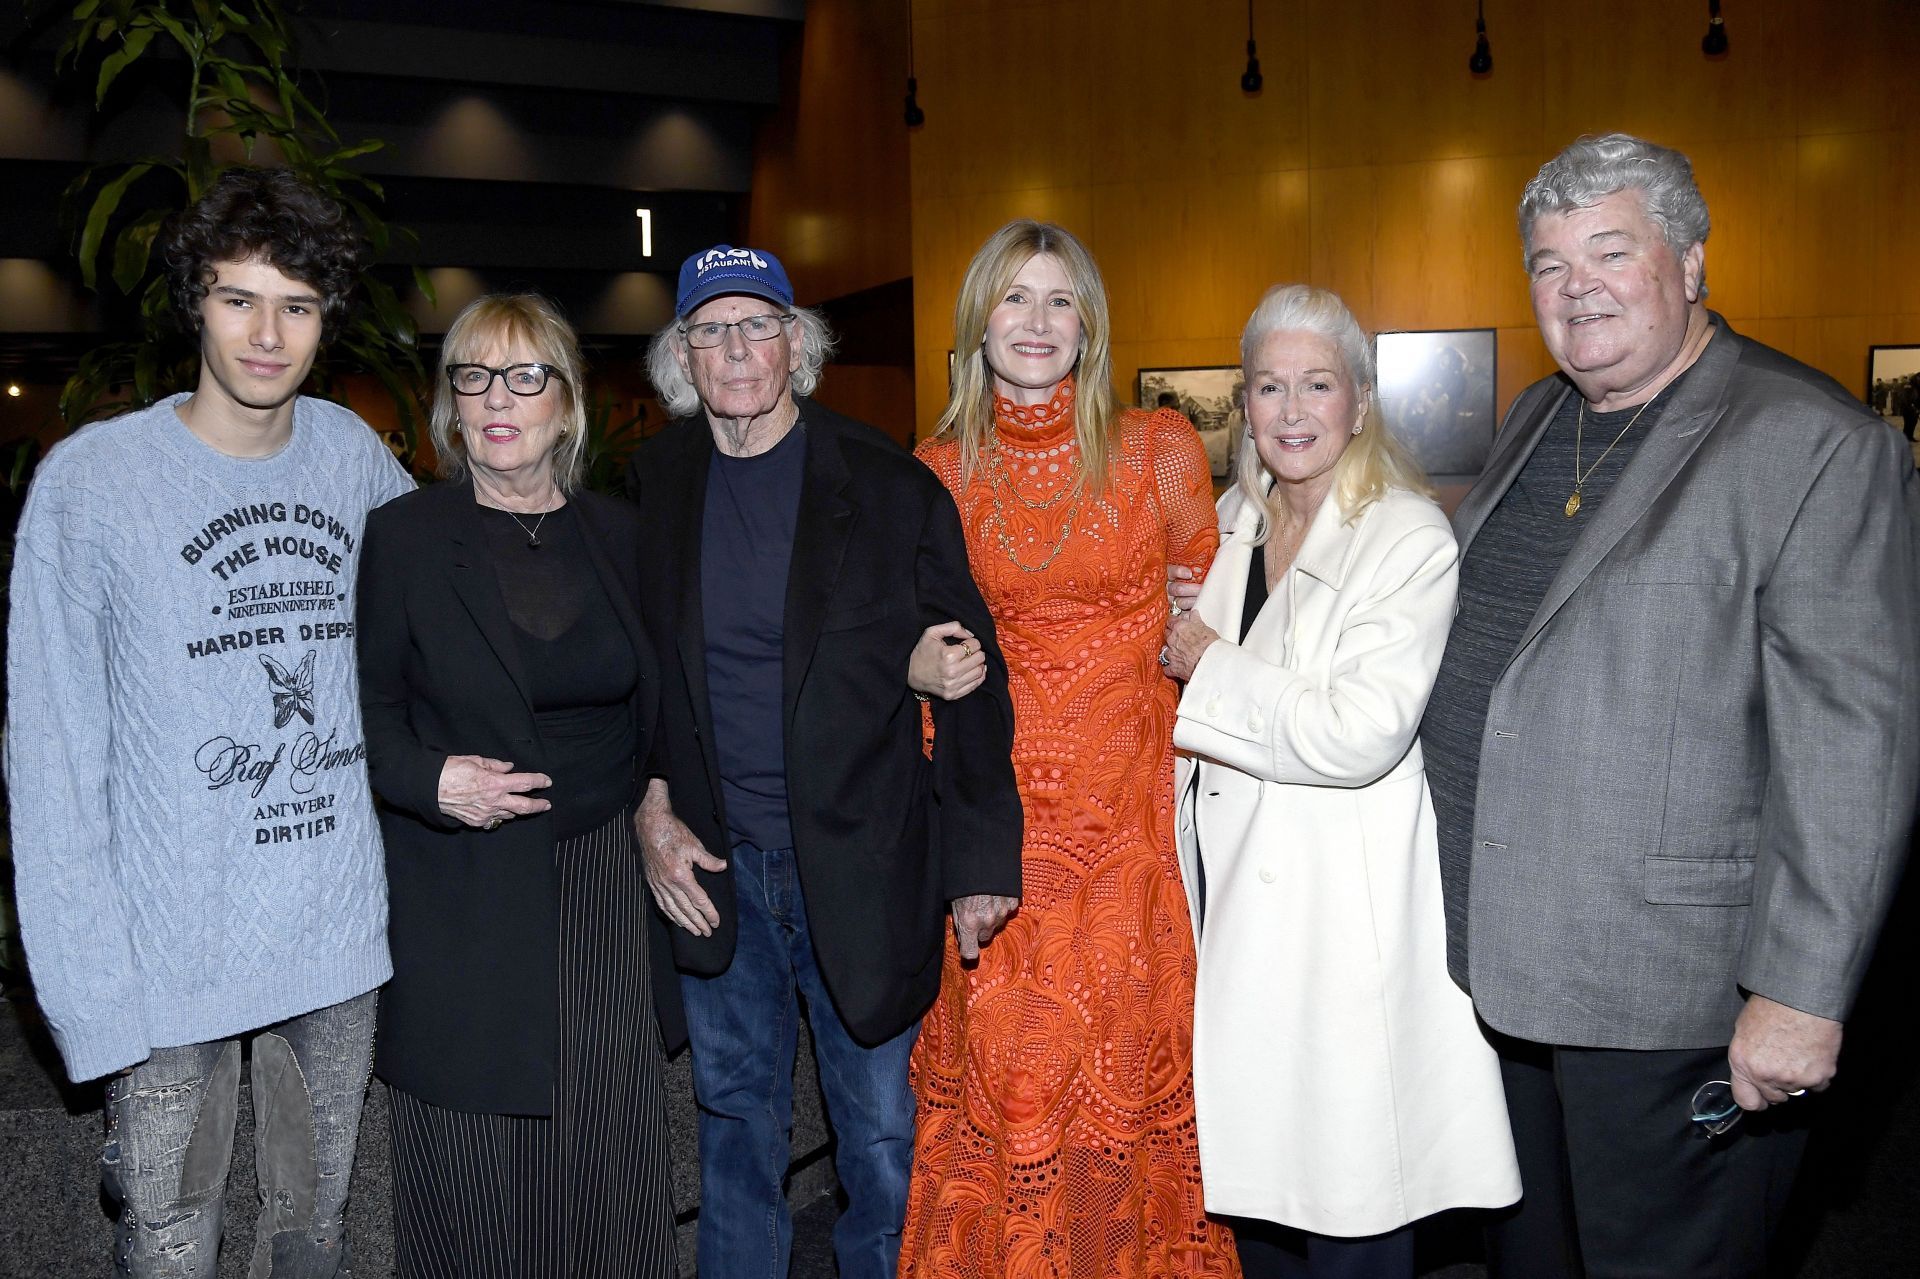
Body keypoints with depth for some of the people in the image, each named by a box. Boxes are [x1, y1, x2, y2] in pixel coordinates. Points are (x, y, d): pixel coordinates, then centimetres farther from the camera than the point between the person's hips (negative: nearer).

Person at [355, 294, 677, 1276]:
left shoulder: (619, 534, 7)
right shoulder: (403, 537, -3)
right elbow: (366, 709, 0)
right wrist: (429, 780, -17)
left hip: (606, 878, 3)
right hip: (466, 899, -3)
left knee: (611, 1146, 9)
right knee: (481, 1158, 6)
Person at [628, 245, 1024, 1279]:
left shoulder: (889, 486, -7)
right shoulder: (652, 488, 3)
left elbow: (970, 680, -6)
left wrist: (980, 861, -8)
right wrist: (648, 807, -2)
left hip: (861, 870, -2)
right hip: (710, 867, 3)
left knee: (882, 1134, 10)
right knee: (735, 1120, 18)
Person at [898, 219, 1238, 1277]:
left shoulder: (1160, 449, 0)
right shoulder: (938, 471, 4)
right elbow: (908, 637, 14)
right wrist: (921, 668, -7)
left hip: (1130, 806, -1)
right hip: (996, 812, 1)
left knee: (1128, 1063, 6)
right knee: (1004, 1069, 5)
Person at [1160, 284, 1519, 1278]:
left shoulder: (1411, 542, -13)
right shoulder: (1233, 526, 9)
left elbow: (1359, 733, -23)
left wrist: (1210, 667, -14)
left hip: (1338, 911, -6)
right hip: (1231, 883, 7)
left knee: (1346, 1181, 4)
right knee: (1253, 1166, 17)